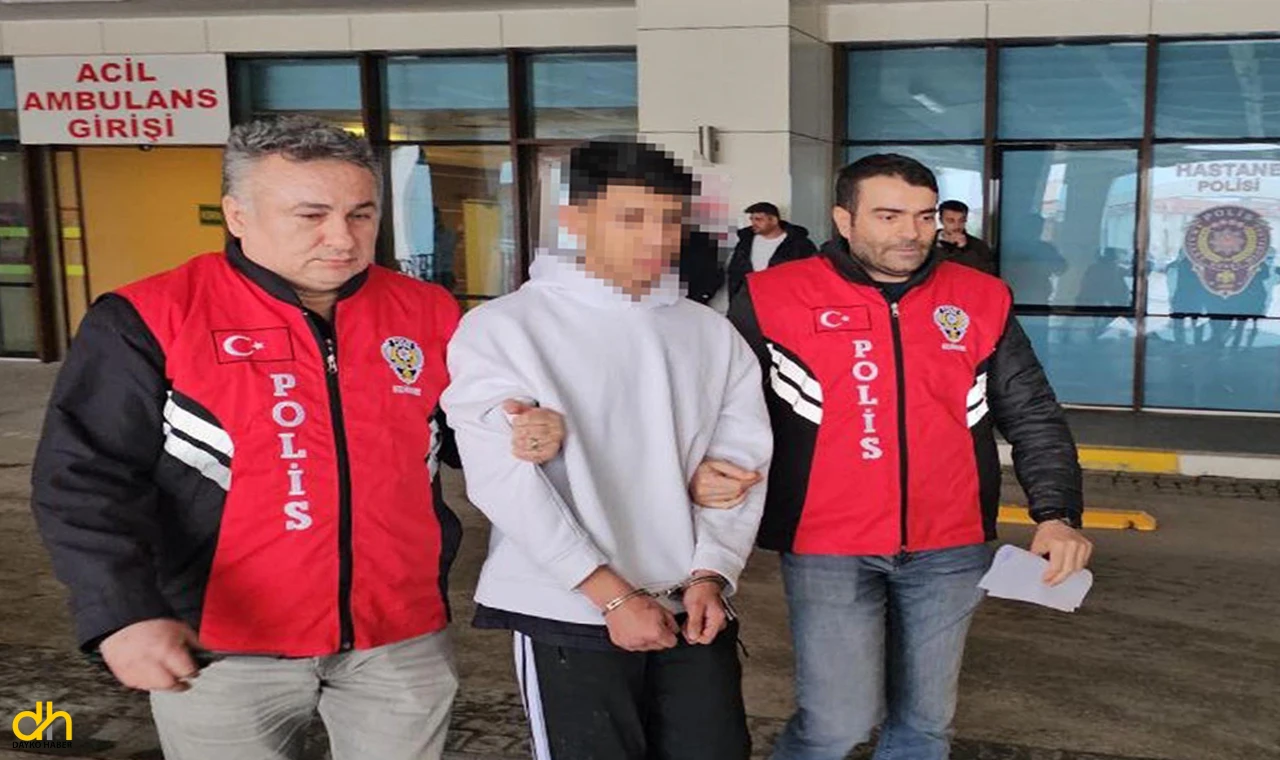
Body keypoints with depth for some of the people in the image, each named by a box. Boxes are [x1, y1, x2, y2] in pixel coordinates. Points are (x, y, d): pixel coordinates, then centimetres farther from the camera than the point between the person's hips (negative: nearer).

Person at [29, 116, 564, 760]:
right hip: (218, 649, -2)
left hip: (401, 639, 3)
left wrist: (526, 437, -7)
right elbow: (87, 479, -11)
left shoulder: (427, 314, 2)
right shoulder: (150, 321, -9)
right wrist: (123, 611, -24)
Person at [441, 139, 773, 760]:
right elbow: (506, 481, -12)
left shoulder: (712, 333, 7)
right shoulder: (502, 328, -6)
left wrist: (710, 576, -7)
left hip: (692, 608, 4)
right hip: (569, 617, -3)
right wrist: (612, 594, -14)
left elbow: (741, 460, 5)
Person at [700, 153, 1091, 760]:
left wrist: (1056, 514, -4)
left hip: (950, 551, 4)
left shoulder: (982, 300, 3)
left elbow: (1033, 416, 8)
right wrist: (699, 471, -18)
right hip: (826, 551, -3)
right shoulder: (773, 300, -5)